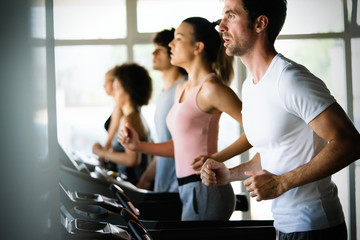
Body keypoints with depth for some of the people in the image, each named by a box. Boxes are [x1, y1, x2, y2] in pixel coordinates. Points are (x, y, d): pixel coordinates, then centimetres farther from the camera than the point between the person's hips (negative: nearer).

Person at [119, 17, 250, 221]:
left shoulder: (210, 89, -13)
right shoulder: (182, 90, 16)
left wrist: (218, 157, -19)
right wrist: (138, 146, 14)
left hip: (206, 192, -9)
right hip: (190, 190, 9)